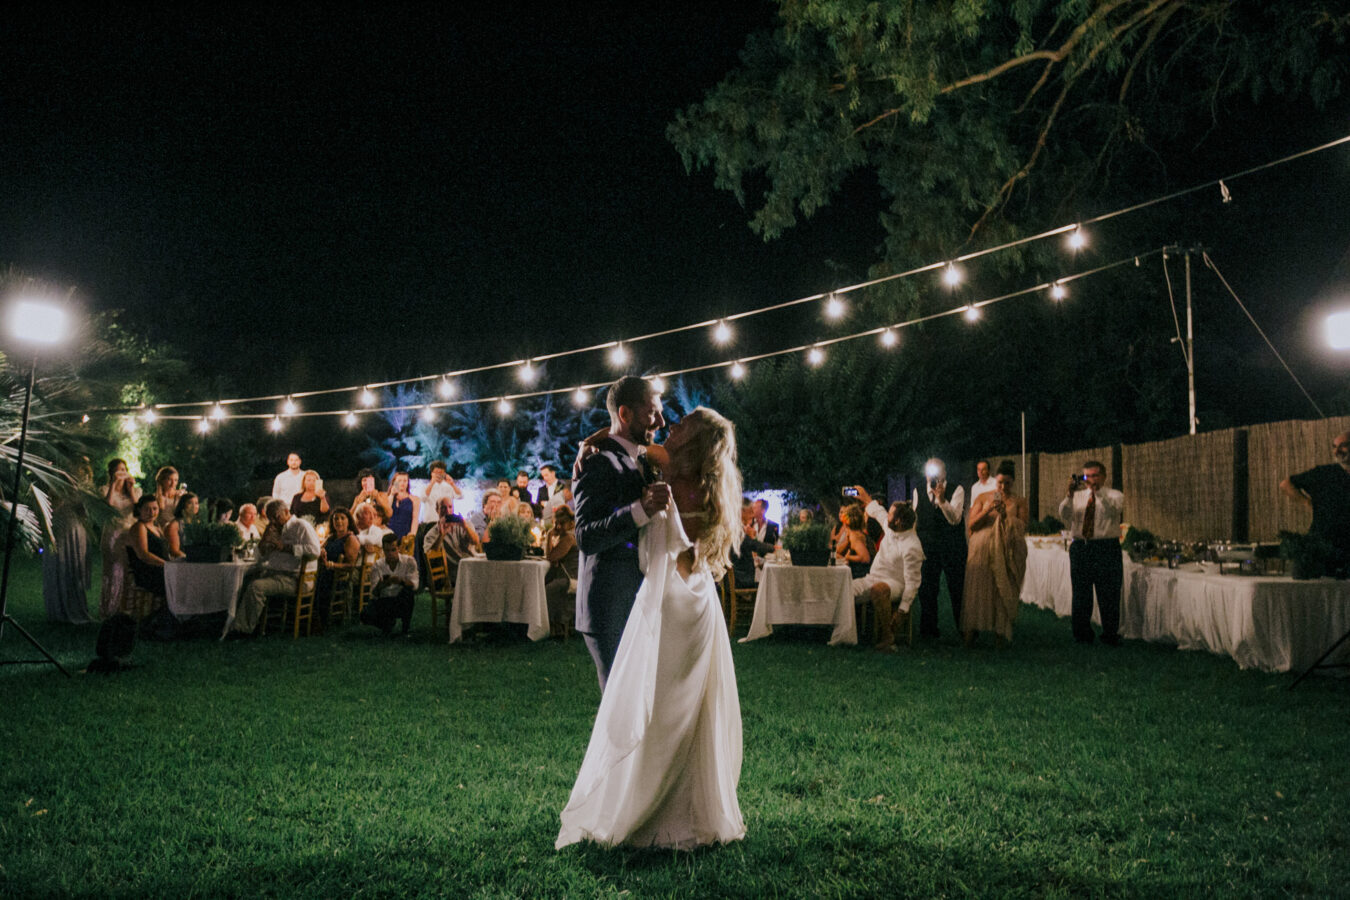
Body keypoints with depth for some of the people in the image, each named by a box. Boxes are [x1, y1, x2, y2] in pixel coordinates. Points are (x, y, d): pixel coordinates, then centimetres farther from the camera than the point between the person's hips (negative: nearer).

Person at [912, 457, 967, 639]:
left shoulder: (956, 490, -4)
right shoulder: (918, 492, 7)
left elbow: (955, 519, -15)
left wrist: (942, 499, -27)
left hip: (953, 547, -2)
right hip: (927, 548, 3)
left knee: (957, 589, 3)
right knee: (927, 590, 6)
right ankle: (928, 629, 17)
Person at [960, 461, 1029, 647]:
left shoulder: (1019, 502, 8)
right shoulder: (982, 498, 9)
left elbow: (1024, 527, -1)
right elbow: (971, 524, 2)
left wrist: (1006, 516, -15)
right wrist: (988, 510, -12)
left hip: (1008, 552, 0)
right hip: (982, 549, 0)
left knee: (1004, 590, -2)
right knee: (977, 588, -5)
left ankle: (1001, 632, 5)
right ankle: (971, 630, -1)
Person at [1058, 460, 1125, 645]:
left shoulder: (1115, 495, 3)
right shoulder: (1077, 496, 12)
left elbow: (1114, 509, -20)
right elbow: (1064, 514, -5)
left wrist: (1098, 491, -30)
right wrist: (1070, 494, -20)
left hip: (1107, 549, -3)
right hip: (1080, 548, 3)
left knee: (1109, 595, 0)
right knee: (1081, 595, 8)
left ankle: (1110, 636, 11)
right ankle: (1082, 635, 19)